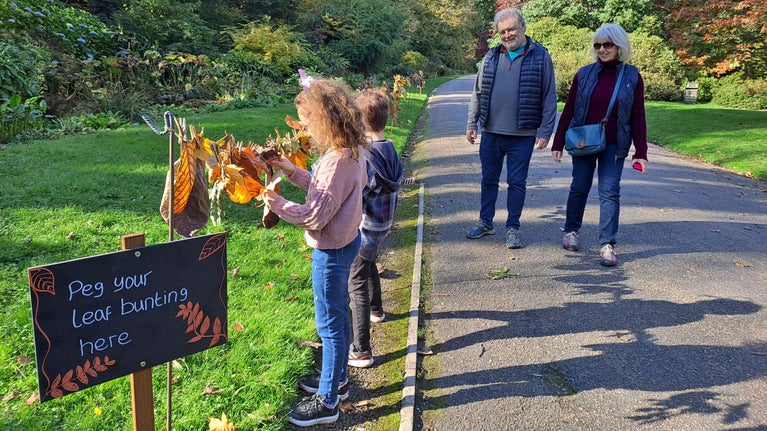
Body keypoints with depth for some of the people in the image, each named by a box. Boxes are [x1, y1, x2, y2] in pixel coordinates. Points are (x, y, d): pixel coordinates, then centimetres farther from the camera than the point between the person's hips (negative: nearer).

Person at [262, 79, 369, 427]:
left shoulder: (337, 161, -28)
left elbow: (314, 217, -26)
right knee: (338, 314, 22)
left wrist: (275, 202, -15)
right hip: (343, 241, 10)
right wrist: (289, 169, 6)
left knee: (330, 323, 4)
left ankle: (327, 402, 21)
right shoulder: (350, 152, 2)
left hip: (331, 251, -10)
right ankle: (337, 378, 41)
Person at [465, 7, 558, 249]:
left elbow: (550, 98, -3)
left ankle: (513, 228, 17)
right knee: (489, 180, 13)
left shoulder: (540, 56, -2)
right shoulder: (491, 57, 7)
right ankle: (486, 223, 27)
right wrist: (472, 123, 8)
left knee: (517, 183, 4)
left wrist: (545, 131, -8)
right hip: (491, 133, 4)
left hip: (522, 136, -3)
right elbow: (478, 93, 13)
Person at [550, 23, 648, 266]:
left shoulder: (632, 76, 0)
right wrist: (557, 143, 0)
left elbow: (638, 117, 0)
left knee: (610, 191, -4)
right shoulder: (584, 74, 0)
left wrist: (640, 152, -5)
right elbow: (568, 111, 3)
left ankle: (607, 244, 0)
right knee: (579, 188, 10)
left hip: (614, 145, -1)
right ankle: (571, 231, 28)